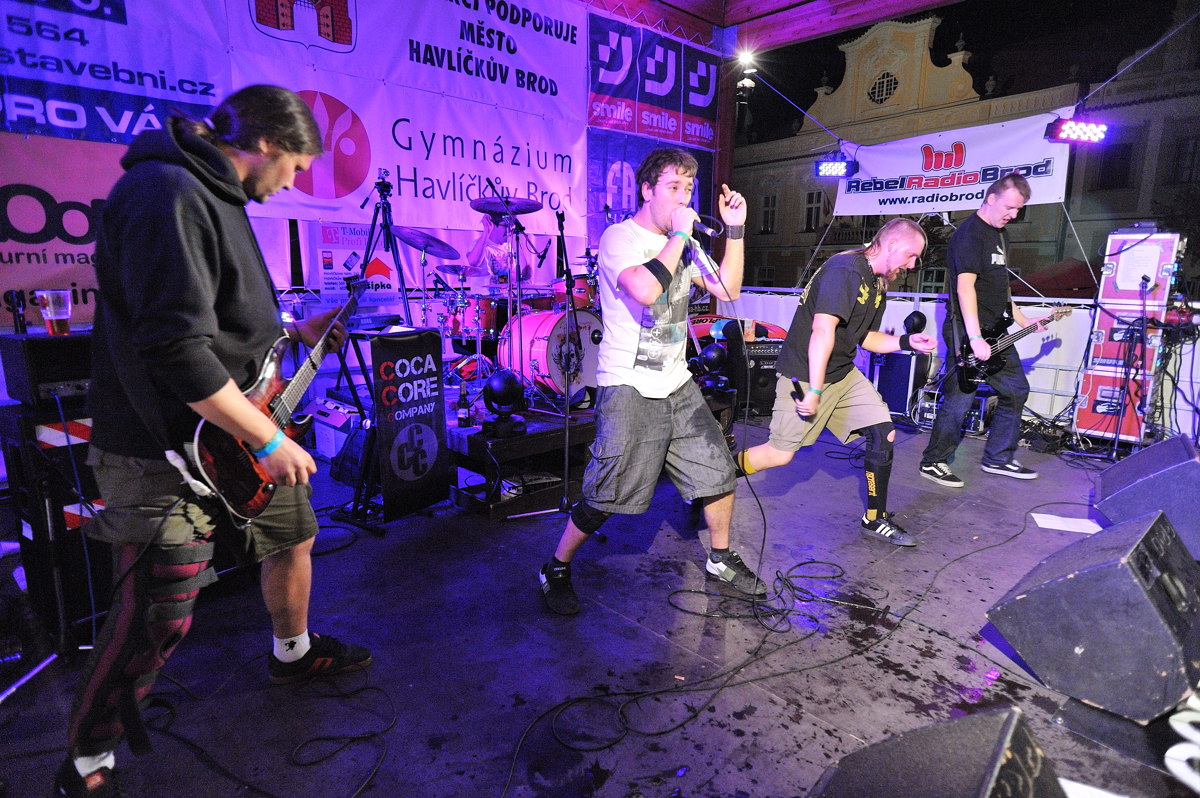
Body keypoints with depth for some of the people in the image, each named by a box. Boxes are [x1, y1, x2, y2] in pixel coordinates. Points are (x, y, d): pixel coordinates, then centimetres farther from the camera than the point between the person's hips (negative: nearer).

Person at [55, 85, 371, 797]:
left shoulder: (214, 194, 11)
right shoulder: (166, 192, -22)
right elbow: (175, 346, -30)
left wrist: (294, 334, 18)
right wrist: (269, 440, -24)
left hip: (233, 435, 10)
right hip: (167, 454, -10)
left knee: (294, 533, 22)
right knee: (155, 622, 0)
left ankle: (293, 653, 46)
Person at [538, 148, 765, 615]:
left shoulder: (681, 243, 14)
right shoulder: (620, 238, -11)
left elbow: (727, 290, 12)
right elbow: (644, 290, -30)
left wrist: (735, 231, 3)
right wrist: (680, 235, -19)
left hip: (678, 385, 8)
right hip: (629, 389, -7)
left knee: (718, 471, 10)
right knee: (606, 497, -3)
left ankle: (721, 559, 32)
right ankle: (555, 569, 18)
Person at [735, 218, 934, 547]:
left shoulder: (878, 283, 13)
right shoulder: (845, 270, -19)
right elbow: (823, 331, -26)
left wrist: (906, 342, 3)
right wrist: (814, 392, -27)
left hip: (844, 373, 9)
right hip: (805, 375, -9)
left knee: (883, 434, 1)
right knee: (781, 453, -6)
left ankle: (875, 519, 16)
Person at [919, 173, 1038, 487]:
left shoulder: (1000, 233, 17)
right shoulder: (970, 233, -14)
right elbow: (965, 287, -25)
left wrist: (1023, 321, 20)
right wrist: (975, 339, -31)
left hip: (996, 332, 10)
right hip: (968, 333, -10)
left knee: (1016, 390, 14)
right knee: (959, 400, -7)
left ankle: (998, 459, 25)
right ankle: (933, 462, 7)